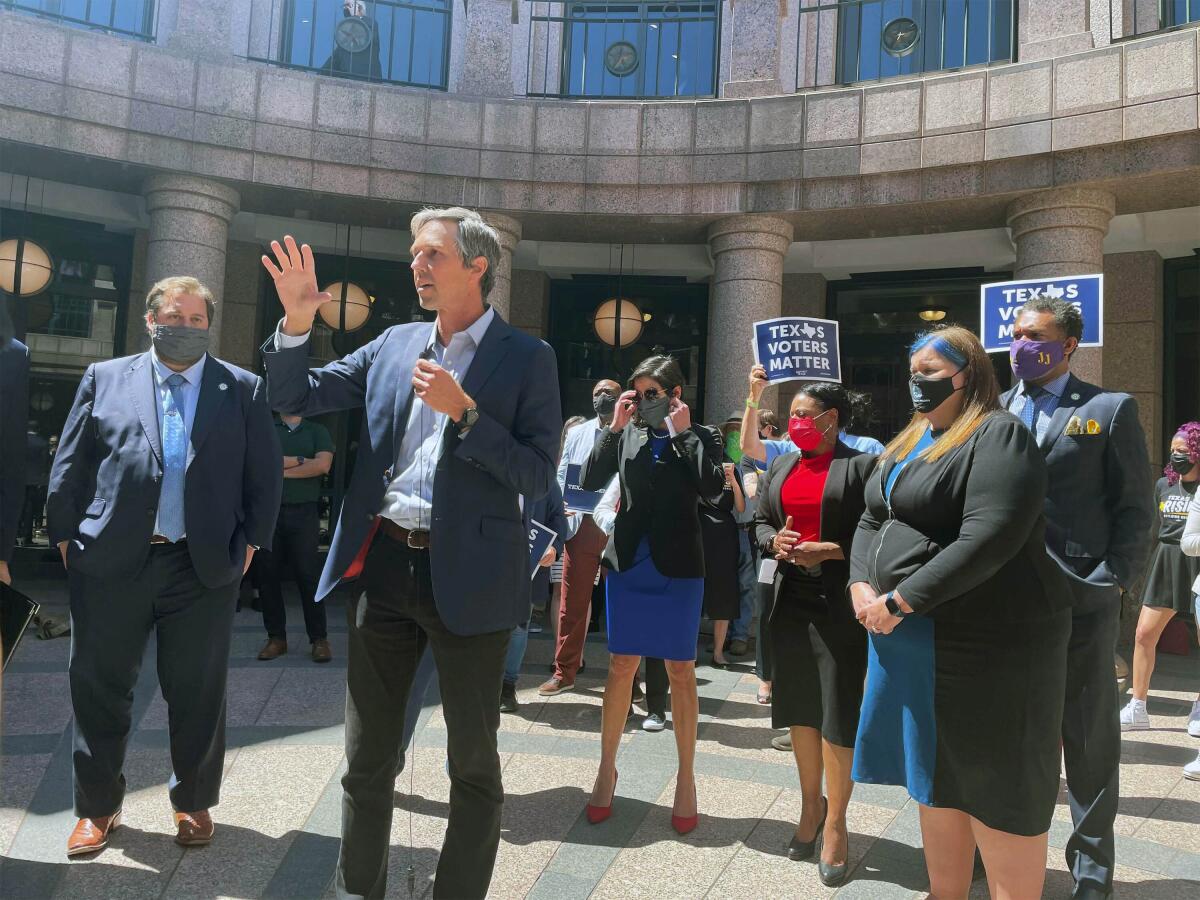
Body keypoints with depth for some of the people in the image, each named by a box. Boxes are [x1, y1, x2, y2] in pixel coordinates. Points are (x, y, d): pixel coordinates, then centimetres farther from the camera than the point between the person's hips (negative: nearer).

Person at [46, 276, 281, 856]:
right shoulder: (104, 378, 7)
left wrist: (251, 540, 0)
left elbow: (265, 474, 4)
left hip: (205, 567, -1)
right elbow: (70, 465, 7)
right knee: (99, 687, 10)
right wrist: (66, 536, 2)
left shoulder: (243, 388, 5)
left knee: (197, 693, 8)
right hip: (109, 562, 1)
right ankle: (97, 806, 30)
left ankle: (193, 802, 28)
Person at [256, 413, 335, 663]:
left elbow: (322, 465, -6)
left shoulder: (317, 431, 9)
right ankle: (276, 637, 15)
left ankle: (319, 639, 3)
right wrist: (300, 460, -8)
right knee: (268, 575, 4)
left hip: (304, 513, -1)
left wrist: (280, 470, -7)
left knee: (309, 575, -3)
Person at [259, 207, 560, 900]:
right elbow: (295, 397, 12)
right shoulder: (395, 345, 10)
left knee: (474, 762, 10)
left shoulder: (527, 357, -3)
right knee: (367, 755, 16)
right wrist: (297, 321, -4)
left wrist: (464, 411, -18)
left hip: (468, 575, -4)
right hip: (382, 564, 4)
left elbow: (538, 475, -9)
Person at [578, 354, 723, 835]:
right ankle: (607, 768, 20)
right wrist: (614, 426, -8)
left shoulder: (700, 437, 1)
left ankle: (686, 779, 17)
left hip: (678, 568, -2)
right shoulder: (627, 436, 6)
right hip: (628, 563, 2)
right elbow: (590, 481, -5)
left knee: (681, 673, 5)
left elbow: (712, 485, -18)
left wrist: (682, 432, -13)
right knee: (620, 667, 7)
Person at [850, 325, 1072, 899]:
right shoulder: (909, 443, 14)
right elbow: (872, 520, 15)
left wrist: (900, 602, -23)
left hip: (984, 640, -9)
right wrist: (861, 584, -5)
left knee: (997, 783, 3)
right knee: (936, 768, 18)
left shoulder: (998, 436, -13)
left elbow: (989, 539, -25)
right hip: (911, 636, 9)